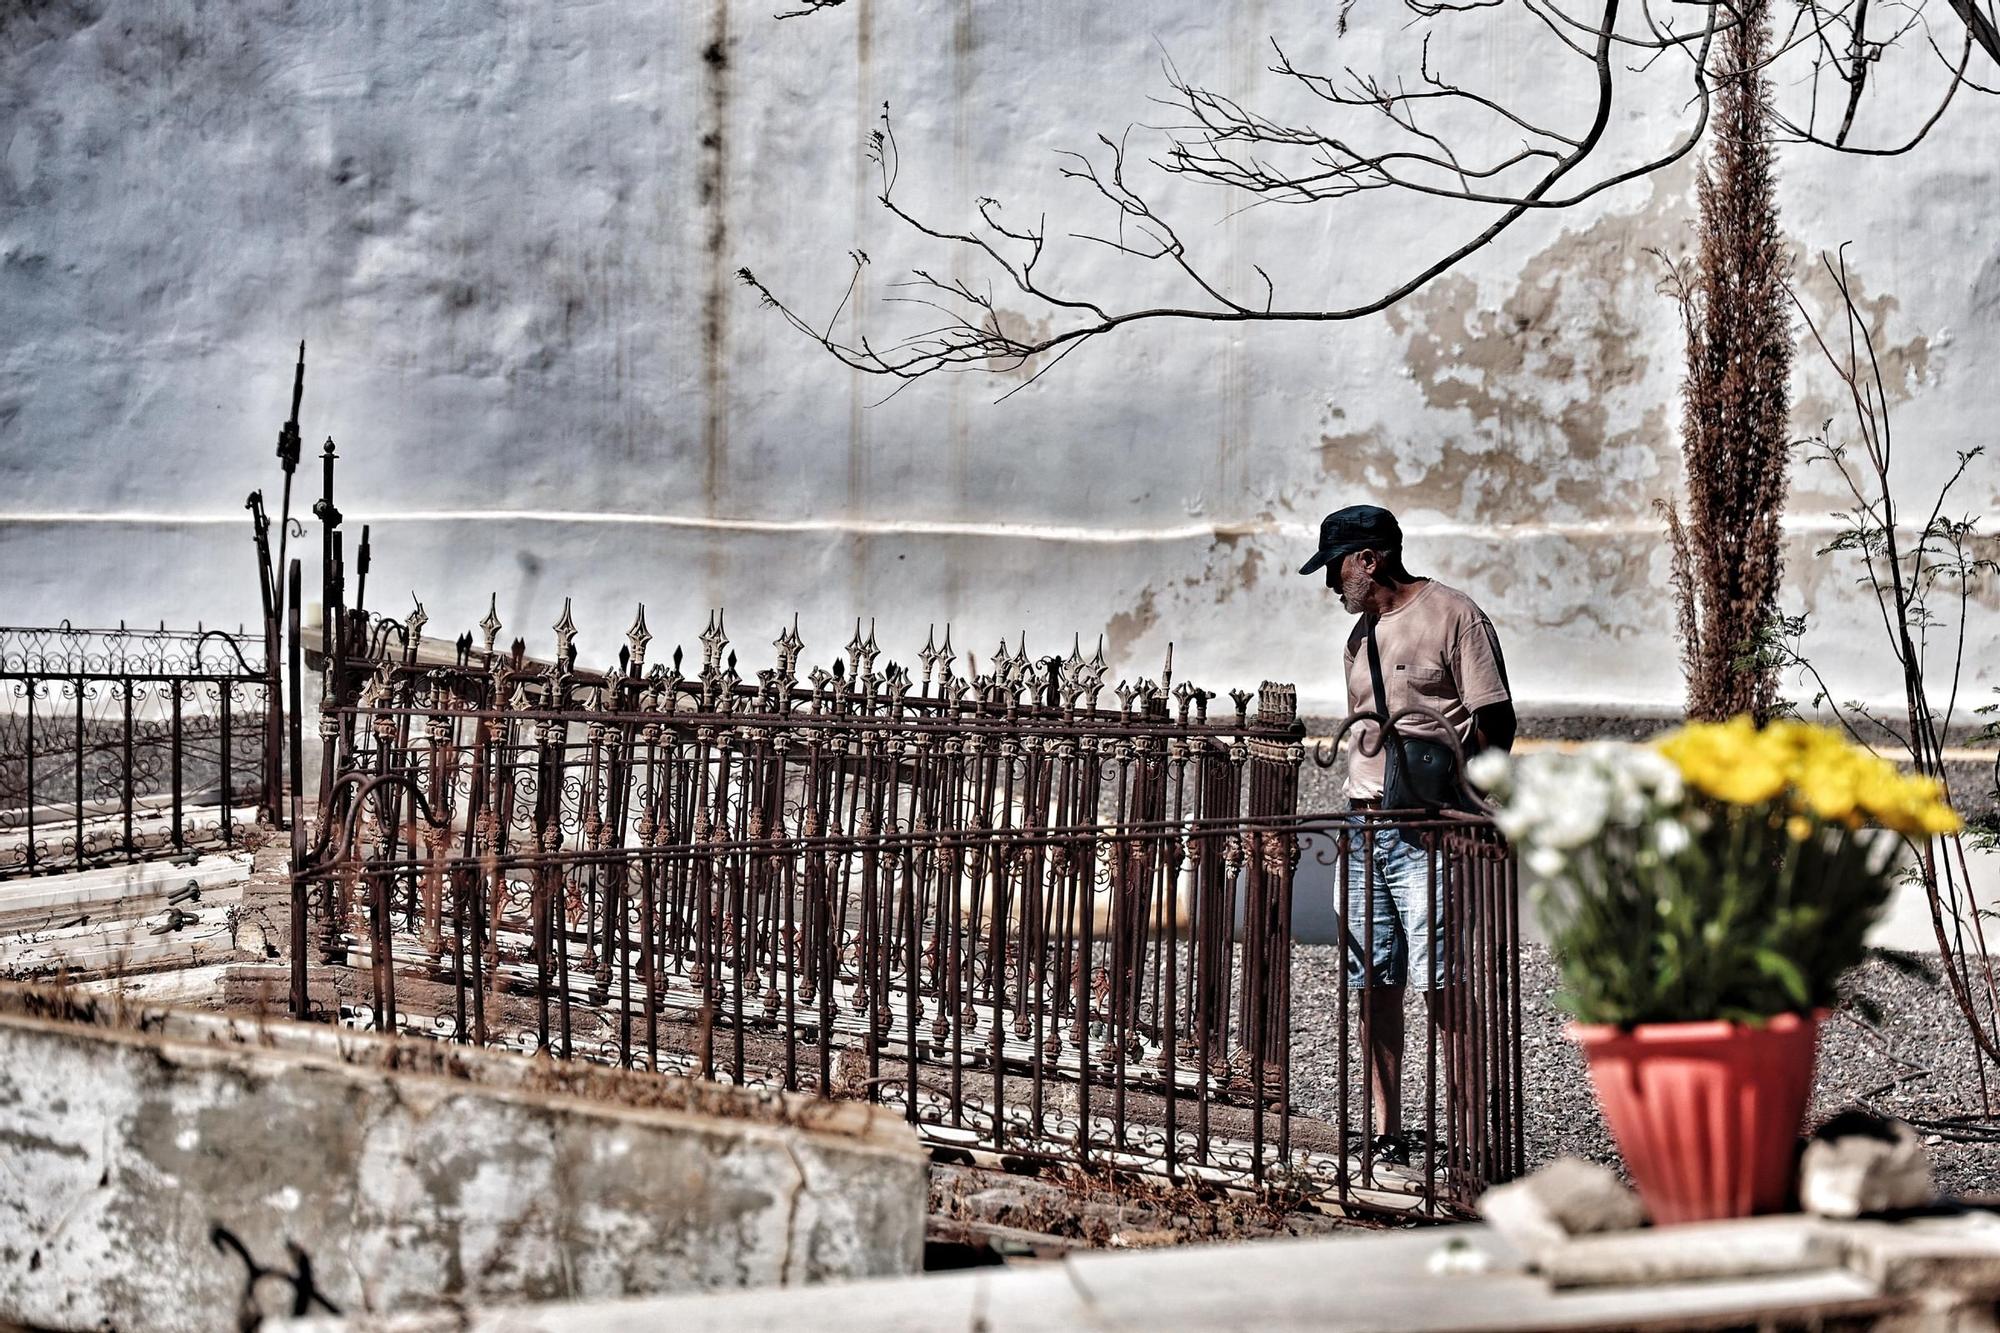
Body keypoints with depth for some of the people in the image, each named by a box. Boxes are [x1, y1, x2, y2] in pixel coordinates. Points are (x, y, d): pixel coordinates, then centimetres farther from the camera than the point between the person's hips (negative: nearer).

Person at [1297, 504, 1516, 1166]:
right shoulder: (1363, 632, 20)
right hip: (1366, 826, 8)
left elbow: (1495, 722, -8)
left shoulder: (1453, 616, -5)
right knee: (1373, 985, 6)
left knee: (1441, 982, -13)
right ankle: (1386, 1133, 10)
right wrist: (1358, 814, 16)